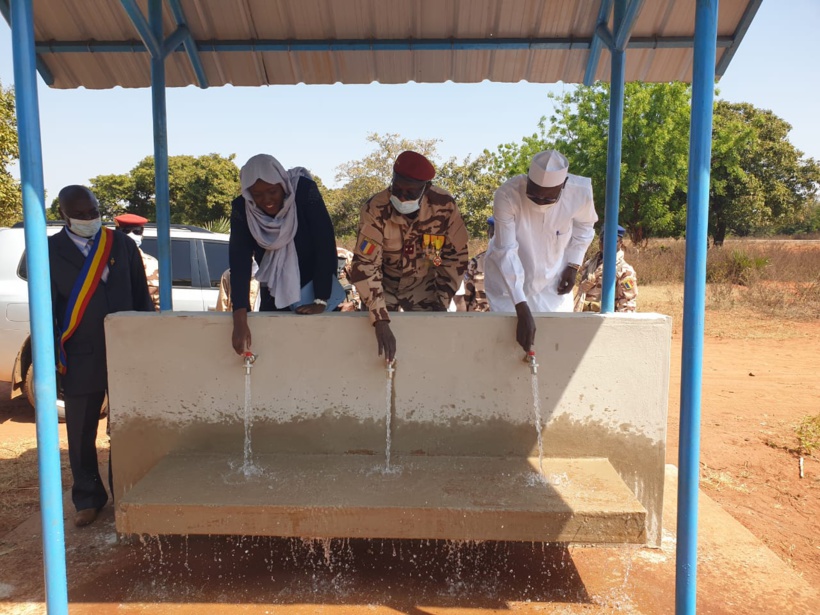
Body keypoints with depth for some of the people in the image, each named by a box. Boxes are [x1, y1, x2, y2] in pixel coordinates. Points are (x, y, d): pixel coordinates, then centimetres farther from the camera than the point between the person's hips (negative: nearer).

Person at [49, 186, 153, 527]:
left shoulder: (122, 244, 3)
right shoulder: (50, 252, -1)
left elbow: (141, 297, 7)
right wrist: (51, 361, -1)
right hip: (80, 360, 0)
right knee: (81, 436, 10)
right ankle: (88, 499, 28)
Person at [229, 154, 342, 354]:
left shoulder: (305, 191, -23)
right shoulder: (241, 209, -16)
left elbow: (326, 246, -23)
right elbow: (239, 263, -21)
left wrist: (321, 301, -25)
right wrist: (240, 321, -30)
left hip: (312, 288, -2)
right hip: (273, 295, 3)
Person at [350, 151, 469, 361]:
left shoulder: (445, 205, -23)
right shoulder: (375, 210, -29)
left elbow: (455, 255, -10)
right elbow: (364, 265, -32)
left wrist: (442, 301, -12)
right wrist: (381, 320, -39)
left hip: (423, 283, 1)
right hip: (383, 283, -1)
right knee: (372, 340, -5)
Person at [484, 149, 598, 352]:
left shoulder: (580, 192, -23)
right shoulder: (507, 195, -31)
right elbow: (506, 253, -33)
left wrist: (573, 265, -6)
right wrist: (523, 312, -38)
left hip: (553, 279, 2)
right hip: (507, 281, -2)